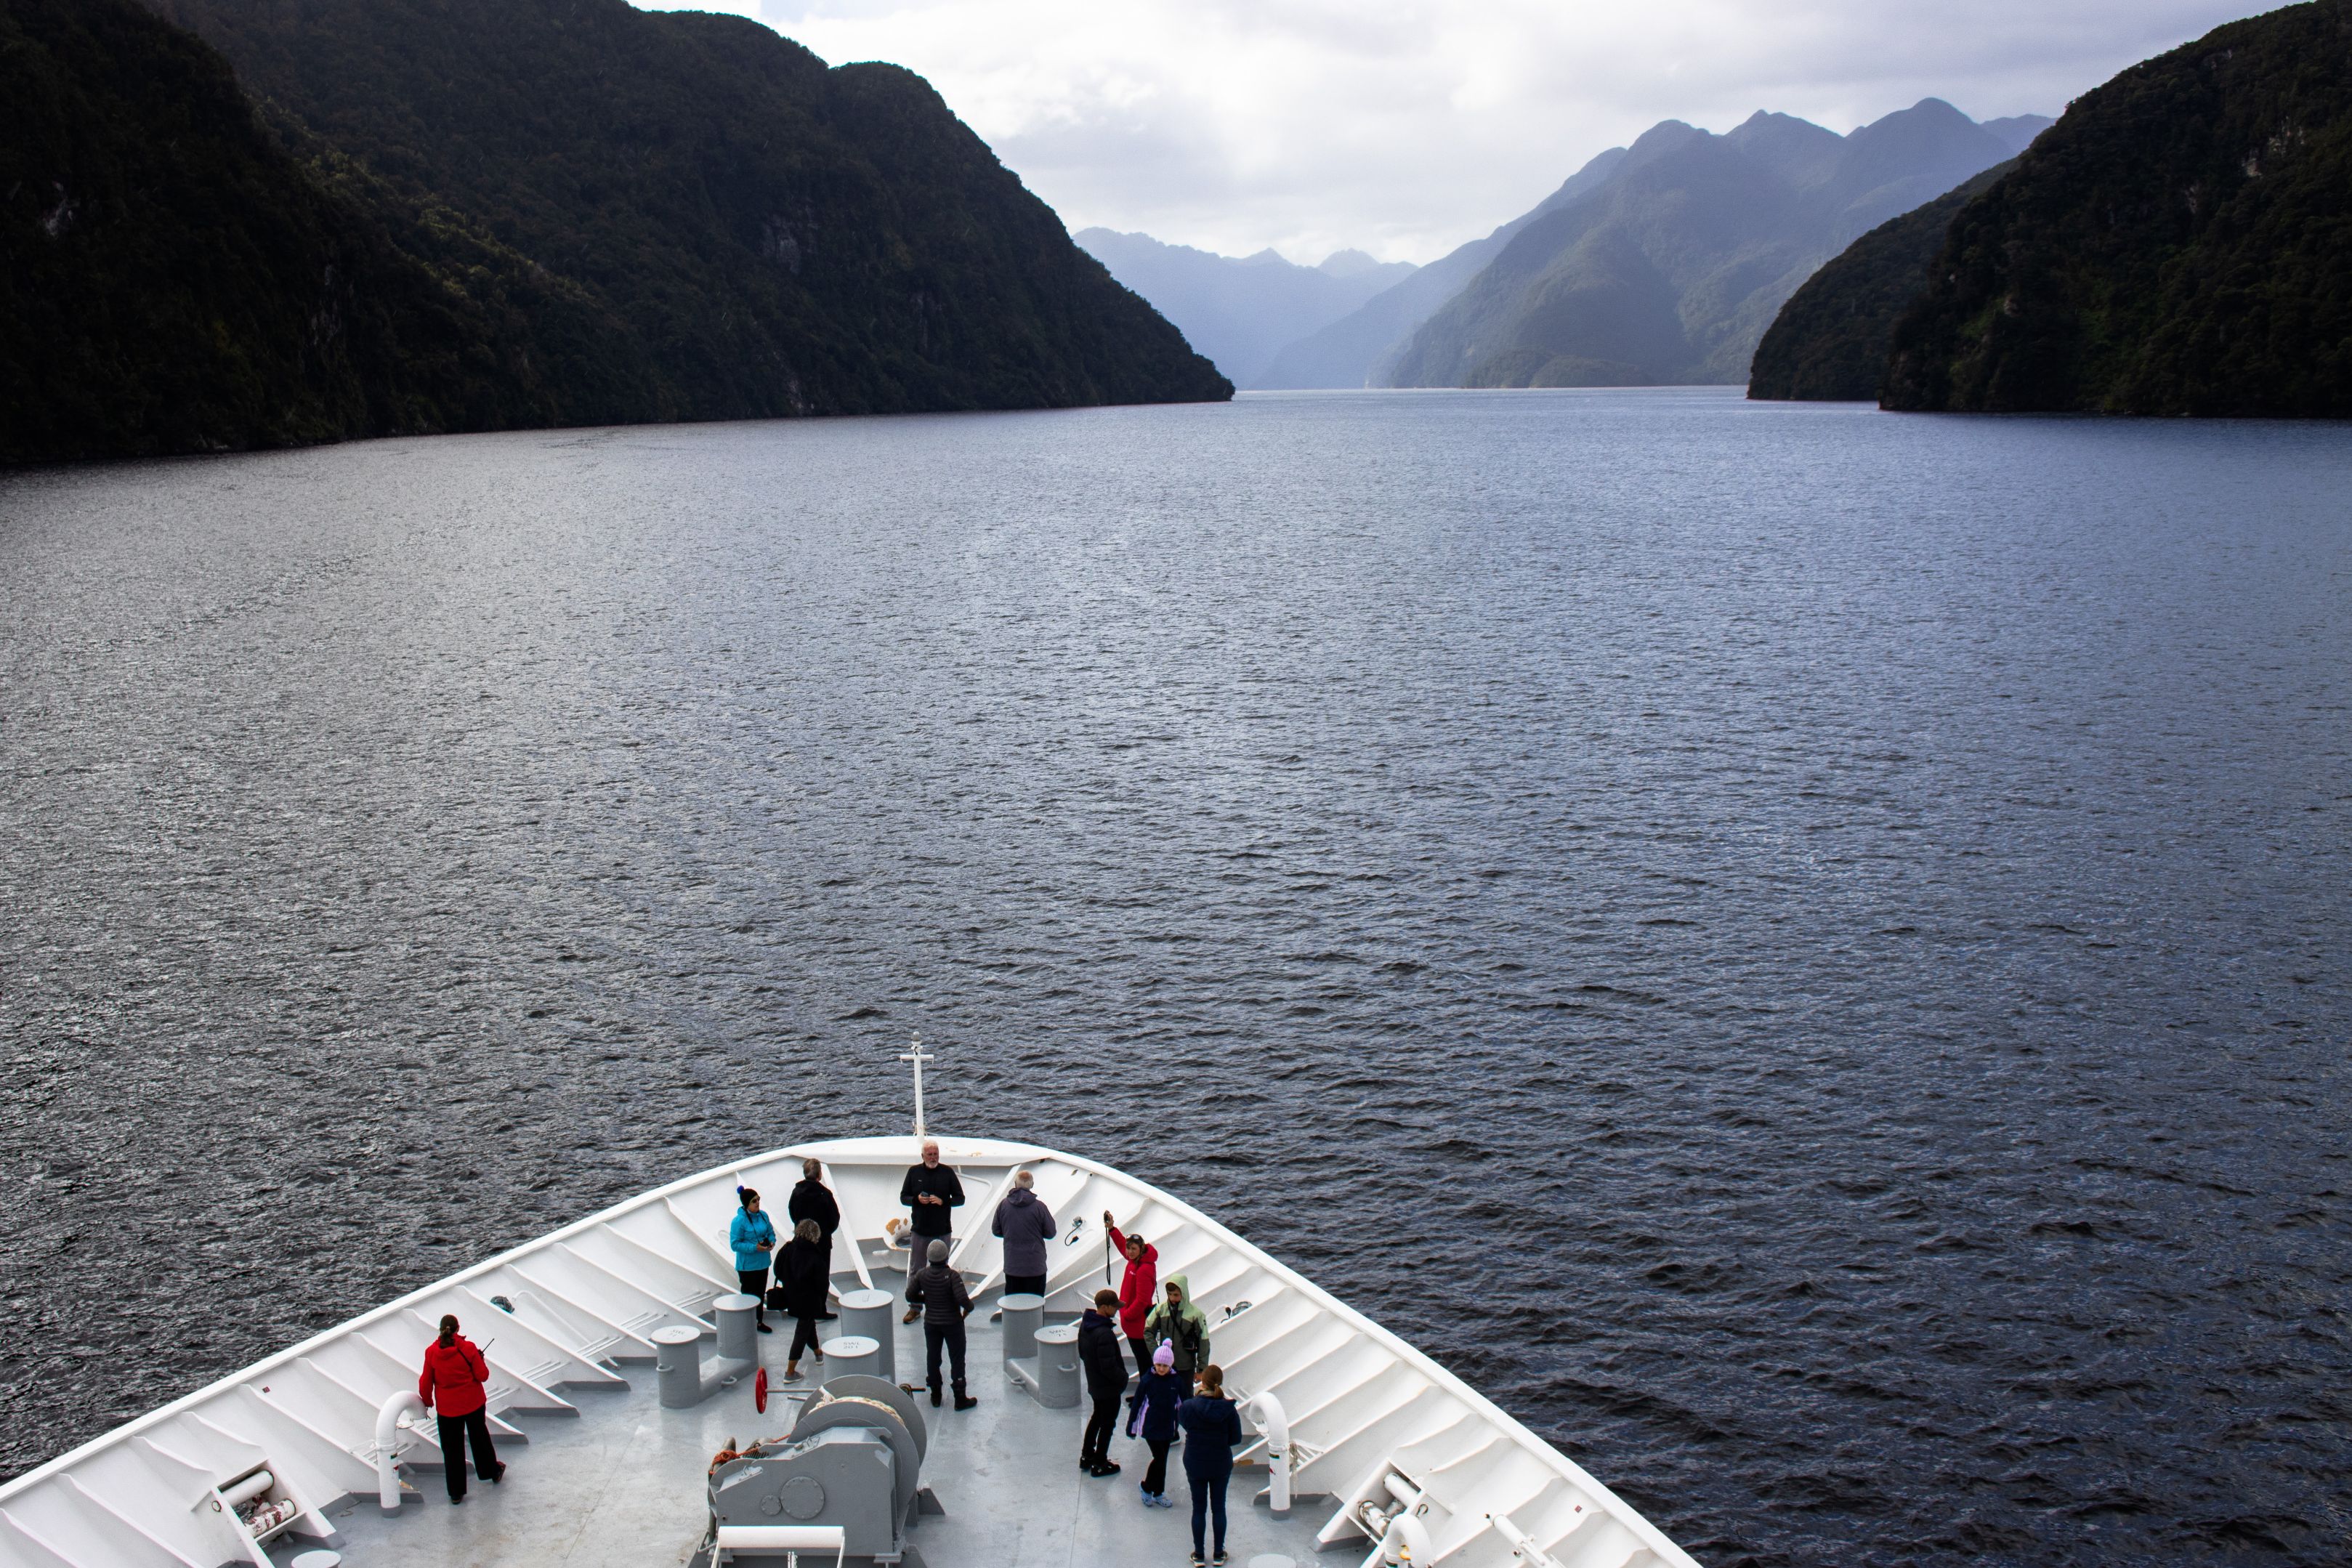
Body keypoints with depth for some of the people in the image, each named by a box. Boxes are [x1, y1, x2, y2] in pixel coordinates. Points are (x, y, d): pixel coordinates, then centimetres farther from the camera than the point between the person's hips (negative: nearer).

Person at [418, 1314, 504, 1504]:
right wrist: (481, 1360, 7)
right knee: (480, 1439, 23)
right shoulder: (468, 1348, -15)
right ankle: (493, 1472, 40)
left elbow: (426, 1382, -4)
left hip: (447, 1408, 0)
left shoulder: (431, 1352, -13)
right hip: (474, 1403, 0)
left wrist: (427, 1400, 13)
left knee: (452, 1449, 10)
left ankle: (456, 1493, 14)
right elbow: (483, 1376, -11)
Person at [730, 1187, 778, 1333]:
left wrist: (772, 1242, -8)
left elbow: (771, 1232, 15)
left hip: (763, 1263, 6)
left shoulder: (763, 1216, 2)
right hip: (747, 1265, -6)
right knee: (749, 1295, 3)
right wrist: (754, 1248, -25)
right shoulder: (739, 1221, -18)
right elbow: (735, 1244, -18)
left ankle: (759, 1321, 28)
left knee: (761, 1294, 16)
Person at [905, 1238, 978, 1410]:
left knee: (933, 1359, 17)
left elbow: (910, 1296, 0)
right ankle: (960, 1399, 12)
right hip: (952, 1323, -3)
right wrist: (968, 1308, -7)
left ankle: (935, 1396, 25)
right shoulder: (952, 1276, -22)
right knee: (957, 1360, 8)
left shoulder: (922, 1274, -9)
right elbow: (963, 1299, -28)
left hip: (931, 1323, 4)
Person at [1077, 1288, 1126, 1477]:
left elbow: (1082, 1353, 10)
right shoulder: (1104, 1334, -33)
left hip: (1093, 1382, 9)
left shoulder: (1085, 1324, -4)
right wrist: (1124, 1377, -12)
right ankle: (1099, 1464, 21)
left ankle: (1086, 1456, 37)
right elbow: (1109, 1368, -28)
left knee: (1097, 1417, 26)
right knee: (1108, 1424, 9)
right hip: (1109, 1388, -8)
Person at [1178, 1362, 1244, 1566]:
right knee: (1219, 1508, 15)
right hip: (1221, 1465, 1)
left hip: (1195, 1464, 0)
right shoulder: (1228, 1408, -17)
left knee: (1198, 1509, 14)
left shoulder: (1188, 1407, -20)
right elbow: (1236, 1438, -9)